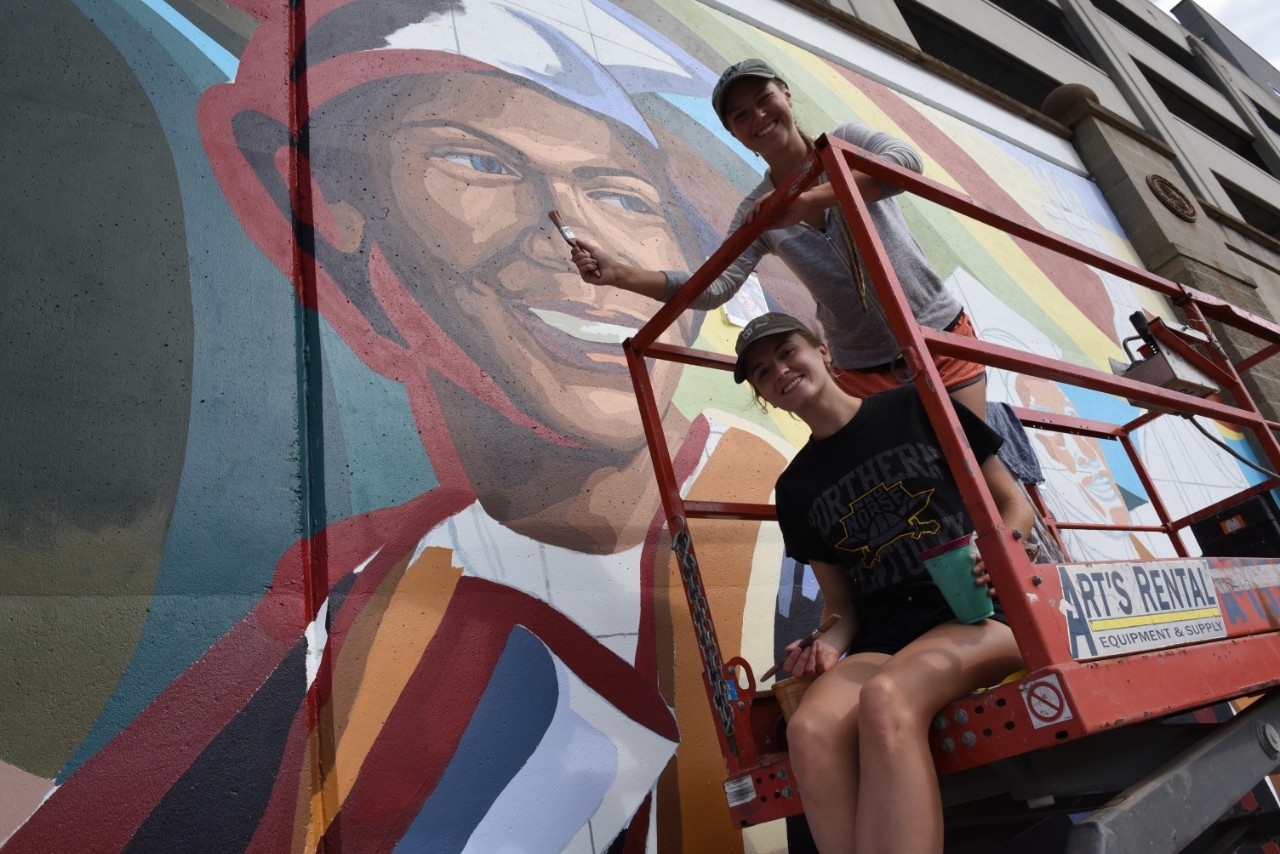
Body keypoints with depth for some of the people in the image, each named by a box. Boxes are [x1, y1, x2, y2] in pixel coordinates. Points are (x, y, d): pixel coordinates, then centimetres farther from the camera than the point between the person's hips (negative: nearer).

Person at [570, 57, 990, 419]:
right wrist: (618, 273, -22)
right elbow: (715, 287, -11)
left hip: (942, 333, -1)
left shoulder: (845, 144, -4)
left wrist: (807, 199, -38)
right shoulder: (757, 213, -1)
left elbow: (907, 161, -25)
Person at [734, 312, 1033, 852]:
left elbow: (1015, 505, 11)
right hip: (883, 637, 3)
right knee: (810, 729, -32)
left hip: (981, 609, -2)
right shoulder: (798, 487, 16)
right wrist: (829, 644, -4)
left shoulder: (917, 408, 8)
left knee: (884, 698, -36)